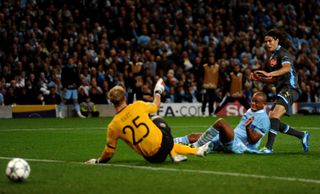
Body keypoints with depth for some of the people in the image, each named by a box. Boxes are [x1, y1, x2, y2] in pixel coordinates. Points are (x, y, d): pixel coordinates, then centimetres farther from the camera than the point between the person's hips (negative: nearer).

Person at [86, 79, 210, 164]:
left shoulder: (112, 127, -9)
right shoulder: (137, 106, -9)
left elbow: (108, 153, -1)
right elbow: (155, 106, 14)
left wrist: (97, 161, 19)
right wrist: (158, 93, 34)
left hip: (153, 158, 2)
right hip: (165, 141, -2)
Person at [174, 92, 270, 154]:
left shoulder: (263, 119, -8)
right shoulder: (250, 111, 19)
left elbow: (253, 140, -15)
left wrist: (248, 128, -30)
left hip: (238, 146, -10)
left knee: (221, 122, -32)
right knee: (193, 137, 3)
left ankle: (194, 147, -28)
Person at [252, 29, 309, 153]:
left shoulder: (283, 53, -6)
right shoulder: (272, 57, 21)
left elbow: (287, 68, -27)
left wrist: (269, 74, -39)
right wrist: (259, 78, 11)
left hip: (289, 88, -10)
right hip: (281, 90, 10)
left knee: (274, 116, -25)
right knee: (271, 120, 4)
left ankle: (269, 147, -31)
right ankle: (302, 136, 16)